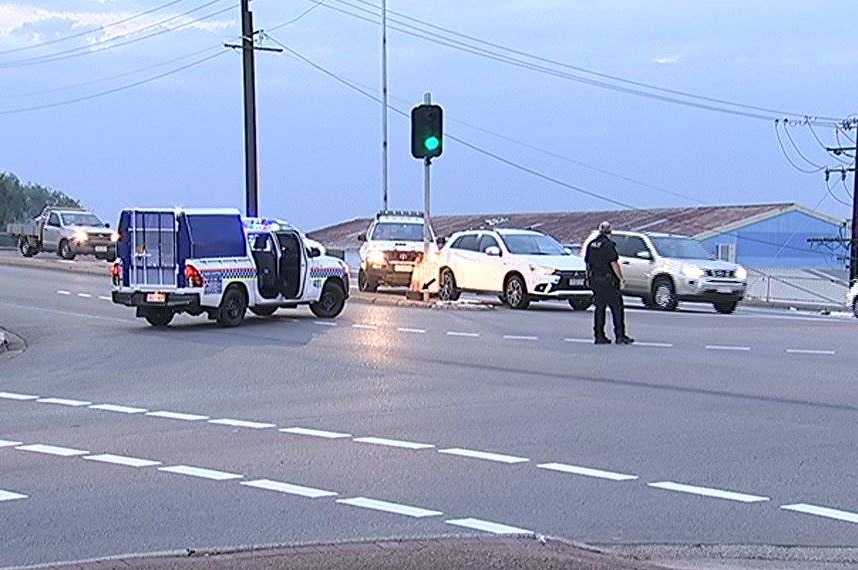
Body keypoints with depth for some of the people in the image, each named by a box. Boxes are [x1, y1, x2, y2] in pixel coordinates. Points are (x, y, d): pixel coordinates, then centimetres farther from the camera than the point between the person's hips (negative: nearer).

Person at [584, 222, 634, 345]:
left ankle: (599, 336, 7)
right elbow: (613, 264, -15)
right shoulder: (608, 245, -12)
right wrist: (621, 278, -7)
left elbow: (587, 263, 15)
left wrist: (590, 277, 23)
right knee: (617, 308, -2)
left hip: (595, 281, 7)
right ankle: (620, 336, -5)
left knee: (599, 308, 10)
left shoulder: (591, 245, 10)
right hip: (608, 281, -7)